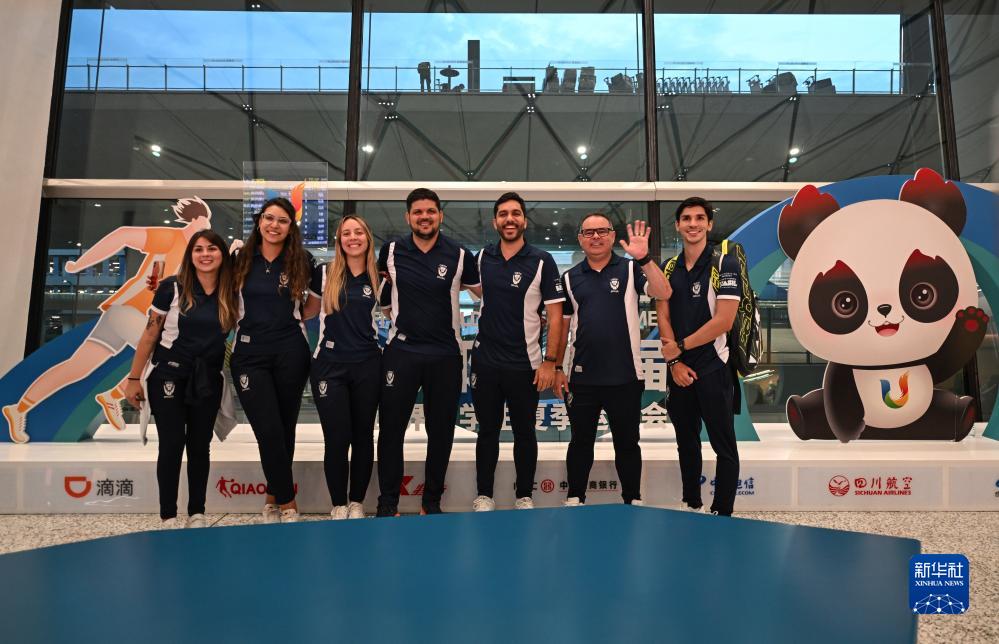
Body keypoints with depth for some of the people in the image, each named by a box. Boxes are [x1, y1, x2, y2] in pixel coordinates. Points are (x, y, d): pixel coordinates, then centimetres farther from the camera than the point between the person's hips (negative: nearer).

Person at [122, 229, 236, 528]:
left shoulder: (230, 294, -1)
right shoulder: (172, 289, -8)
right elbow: (149, 336, -5)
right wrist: (134, 378, -5)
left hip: (208, 380, 3)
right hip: (169, 377, -2)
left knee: (200, 446, 10)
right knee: (172, 445, 1)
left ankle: (197, 514, 21)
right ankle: (168, 516, 14)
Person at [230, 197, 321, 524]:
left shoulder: (302, 261, 1)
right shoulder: (241, 259, 3)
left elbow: (316, 301, 11)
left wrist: (292, 320, 2)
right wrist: (245, 325, 4)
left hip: (291, 352, 0)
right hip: (249, 354, 0)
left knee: (285, 428, 9)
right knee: (269, 431, -5)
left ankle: (274, 497, 27)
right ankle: (288, 503, 9)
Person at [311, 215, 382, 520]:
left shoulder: (378, 277, 4)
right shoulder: (326, 273, 2)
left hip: (368, 365, 1)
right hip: (329, 364, -1)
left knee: (363, 436, 8)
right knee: (337, 439, -1)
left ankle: (357, 503, 24)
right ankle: (339, 505, 16)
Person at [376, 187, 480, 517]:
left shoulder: (459, 255, -4)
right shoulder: (391, 251, 1)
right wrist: (391, 308, 6)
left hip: (446, 355, 0)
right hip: (401, 351, 1)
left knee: (441, 431, 9)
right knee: (391, 428, 4)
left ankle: (432, 502, 27)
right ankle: (387, 503, 20)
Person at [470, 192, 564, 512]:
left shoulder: (542, 261, -7)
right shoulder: (483, 257, 4)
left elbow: (555, 315, -8)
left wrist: (550, 361, -12)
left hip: (524, 364, -3)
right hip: (485, 361, 3)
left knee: (524, 432, 9)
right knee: (487, 430, 12)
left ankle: (525, 497, 24)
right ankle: (484, 496, 25)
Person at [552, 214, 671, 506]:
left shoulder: (631, 269, 1)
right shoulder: (570, 278, 7)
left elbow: (663, 293, -15)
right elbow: (562, 325, 9)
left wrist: (644, 258, -28)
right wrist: (557, 368, 5)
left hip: (625, 377, -1)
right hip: (582, 377, 2)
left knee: (627, 443, 12)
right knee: (580, 441, 13)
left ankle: (633, 501, 28)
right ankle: (574, 500, 28)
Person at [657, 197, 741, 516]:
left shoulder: (724, 264, -8)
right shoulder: (668, 269, 7)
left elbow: (723, 321, -16)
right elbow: (663, 317, 4)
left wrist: (679, 346, -11)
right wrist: (674, 362, -6)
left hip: (712, 368, -5)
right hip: (679, 369, 5)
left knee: (724, 446, 2)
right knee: (686, 442, 16)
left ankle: (722, 514, 14)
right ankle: (690, 505, 30)